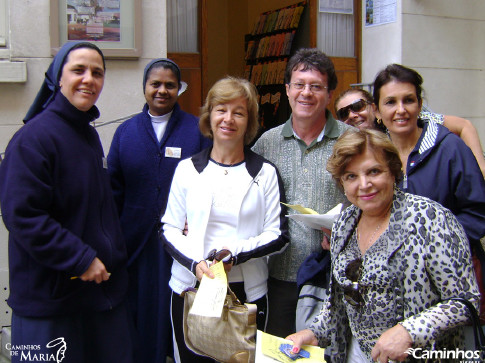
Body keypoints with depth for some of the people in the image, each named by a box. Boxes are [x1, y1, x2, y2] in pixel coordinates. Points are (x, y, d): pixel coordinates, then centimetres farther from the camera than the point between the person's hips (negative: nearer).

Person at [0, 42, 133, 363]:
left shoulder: (89, 134, 13)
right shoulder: (34, 137, -14)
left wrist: (114, 257, 13)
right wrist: (81, 260, -20)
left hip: (104, 288, 8)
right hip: (50, 298, -8)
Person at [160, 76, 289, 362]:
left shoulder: (265, 173, 1)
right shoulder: (187, 169, 4)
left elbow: (278, 236, -1)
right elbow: (170, 229, 5)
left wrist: (236, 252, -17)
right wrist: (194, 262, -14)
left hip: (247, 292, -1)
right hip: (191, 288, 1)